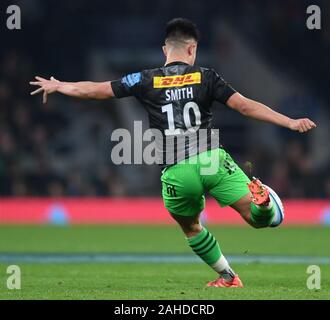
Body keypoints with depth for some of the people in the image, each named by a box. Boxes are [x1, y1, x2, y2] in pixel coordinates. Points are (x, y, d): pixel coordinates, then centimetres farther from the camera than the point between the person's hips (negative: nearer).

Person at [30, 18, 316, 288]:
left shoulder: (146, 81, 7)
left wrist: (57, 86, 31)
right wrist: (291, 123, -1)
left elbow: (96, 90, 14)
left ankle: (227, 277, 25)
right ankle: (260, 198, -38)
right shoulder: (205, 77, 5)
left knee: (191, 227, 26)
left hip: (176, 173, 1)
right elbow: (244, 105, -2)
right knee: (256, 218, -4)